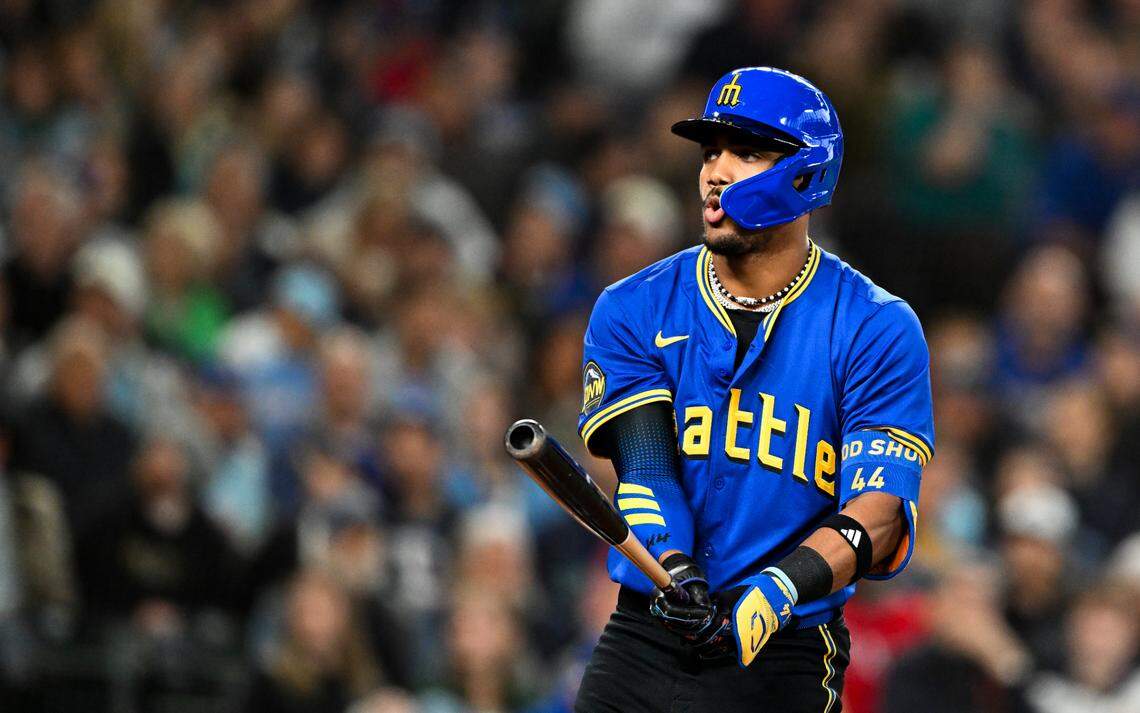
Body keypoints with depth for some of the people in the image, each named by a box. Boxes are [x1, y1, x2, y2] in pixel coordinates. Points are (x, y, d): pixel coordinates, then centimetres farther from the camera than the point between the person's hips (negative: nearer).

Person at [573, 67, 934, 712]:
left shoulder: (877, 331, -2)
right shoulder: (632, 312, 6)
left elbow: (879, 510, -11)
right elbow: (645, 465, -6)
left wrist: (780, 589, -29)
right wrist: (674, 571, -27)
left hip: (786, 656, -2)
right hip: (643, 639, 2)